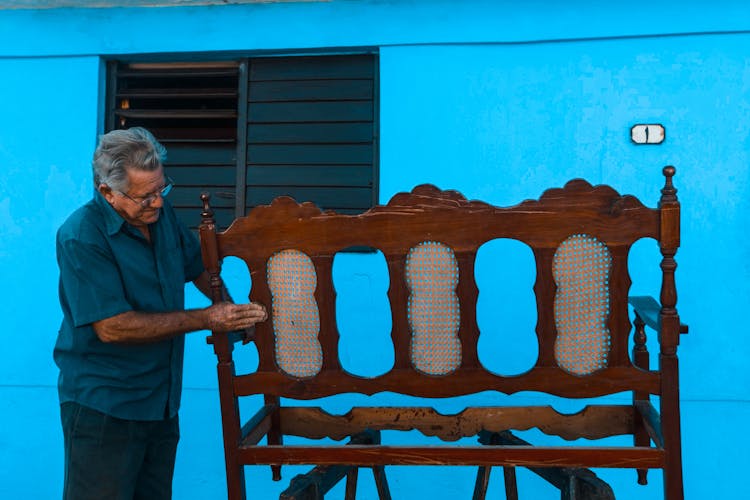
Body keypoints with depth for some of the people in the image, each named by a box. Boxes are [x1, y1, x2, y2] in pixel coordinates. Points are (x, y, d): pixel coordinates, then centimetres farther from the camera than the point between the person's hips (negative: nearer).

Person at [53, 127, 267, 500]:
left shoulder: (161, 215, 3)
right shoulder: (81, 238, -19)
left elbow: (198, 267, 20)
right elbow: (112, 327, -24)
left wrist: (232, 315, 9)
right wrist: (206, 320, -21)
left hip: (162, 397, 7)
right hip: (103, 406, -6)